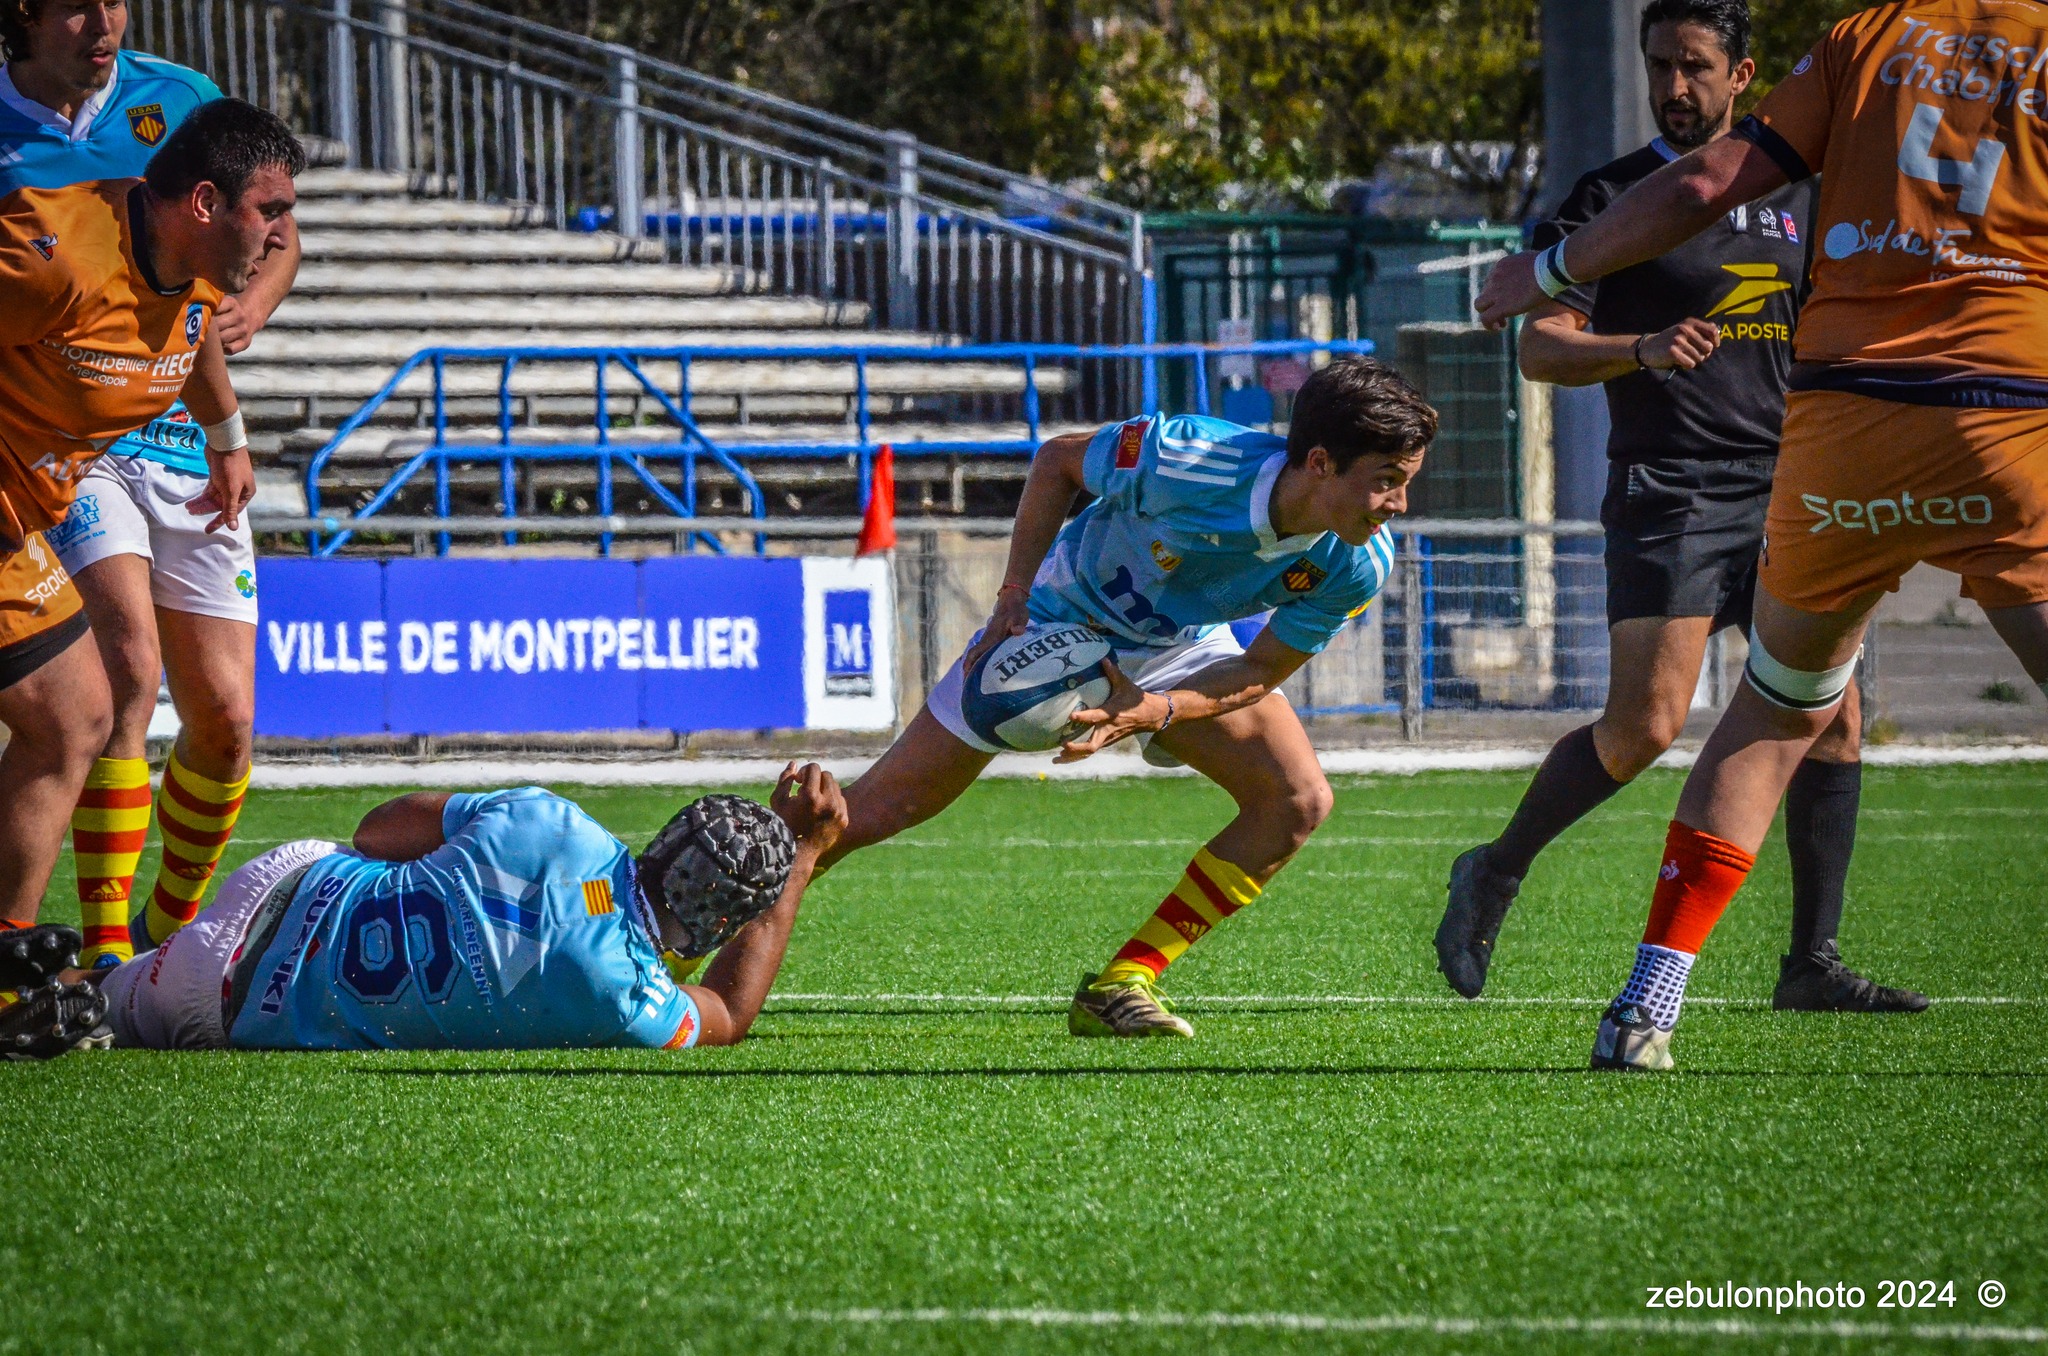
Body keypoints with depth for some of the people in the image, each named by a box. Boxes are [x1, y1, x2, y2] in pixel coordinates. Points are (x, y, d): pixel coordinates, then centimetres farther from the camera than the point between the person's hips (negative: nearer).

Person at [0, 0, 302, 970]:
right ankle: (103, 953, -23)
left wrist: (251, 305, -7)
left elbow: (276, 237, 15)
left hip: (183, 441, 4)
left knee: (224, 717, 3)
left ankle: (171, 932, 27)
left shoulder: (178, 101, 5)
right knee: (129, 658, -25)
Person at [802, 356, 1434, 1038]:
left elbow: (1262, 672, -16)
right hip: (1059, 623, -3)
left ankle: (1119, 987, -9)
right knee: (877, 811, -5)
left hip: (1185, 650, 3)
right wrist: (1015, 593, -20)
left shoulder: (1358, 565, -27)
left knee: (1298, 800, -16)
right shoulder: (1182, 460, -37)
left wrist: (1155, 711, -32)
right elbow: (1057, 460, -16)